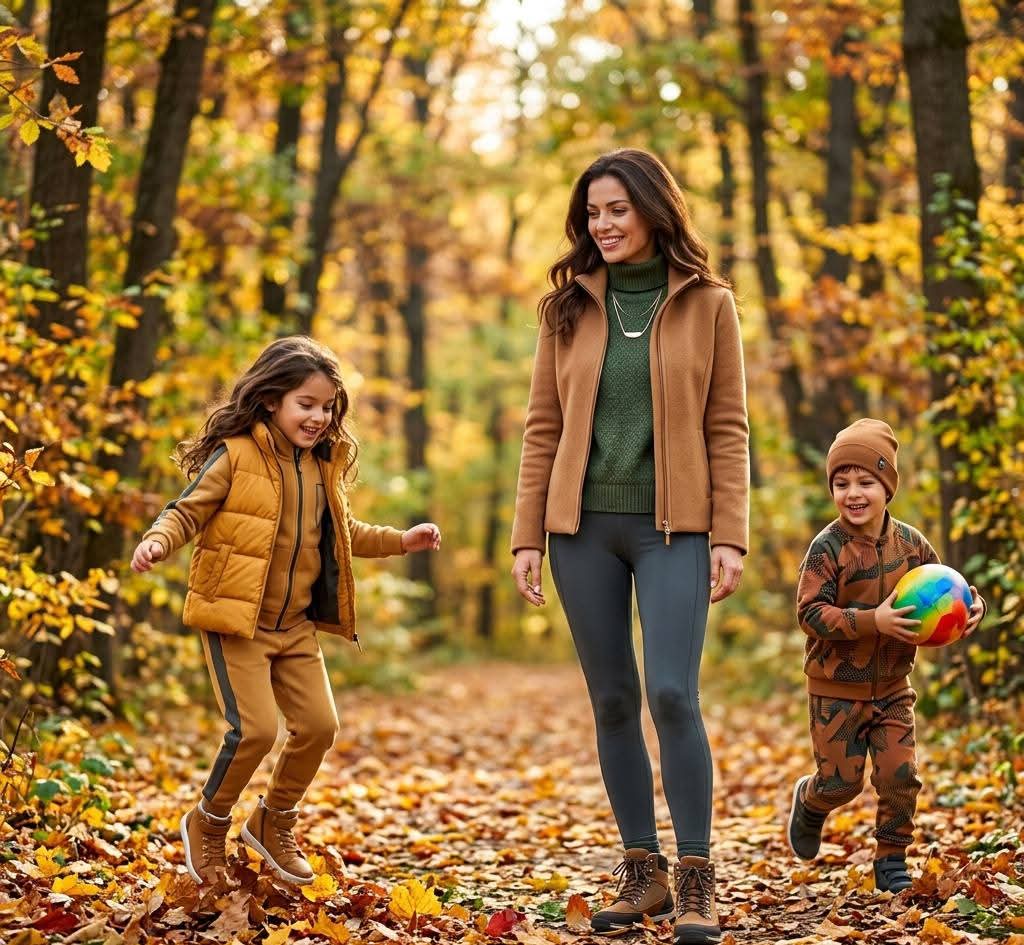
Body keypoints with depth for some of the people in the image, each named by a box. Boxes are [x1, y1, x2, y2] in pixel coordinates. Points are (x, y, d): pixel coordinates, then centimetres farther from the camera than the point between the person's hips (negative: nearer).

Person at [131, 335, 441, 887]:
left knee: (318, 726, 2)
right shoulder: (235, 456, -9)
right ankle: (208, 823, 12)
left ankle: (274, 823, 26)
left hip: (296, 625, 7)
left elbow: (343, 533, 26)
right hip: (234, 620, -6)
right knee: (256, 729, -14)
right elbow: (187, 511, -10)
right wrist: (157, 542, -29)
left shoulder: (325, 467, 11)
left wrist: (400, 541, 21)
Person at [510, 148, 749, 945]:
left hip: (673, 525, -3)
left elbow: (728, 428, 0)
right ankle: (643, 872, 17)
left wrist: (729, 536, -7)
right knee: (613, 700, 6)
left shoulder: (706, 304, 2)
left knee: (672, 693, -12)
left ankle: (696, 879, -2)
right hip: (584, 524, 3)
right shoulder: (569, 306, 9)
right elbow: (543, 427, 7)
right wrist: (528, 537, 2)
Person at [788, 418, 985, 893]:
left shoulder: (911, 544, -2)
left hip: (892, 687, 4)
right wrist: (873, 621, -32)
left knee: (901, 777, -1)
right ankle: (808, 802, 37)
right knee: (841, 781, 2)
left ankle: (892, 862, 17)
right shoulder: (827, 547, -16)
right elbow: (811, 613, -22)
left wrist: (970, 605, -12)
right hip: (836, 688, -4)